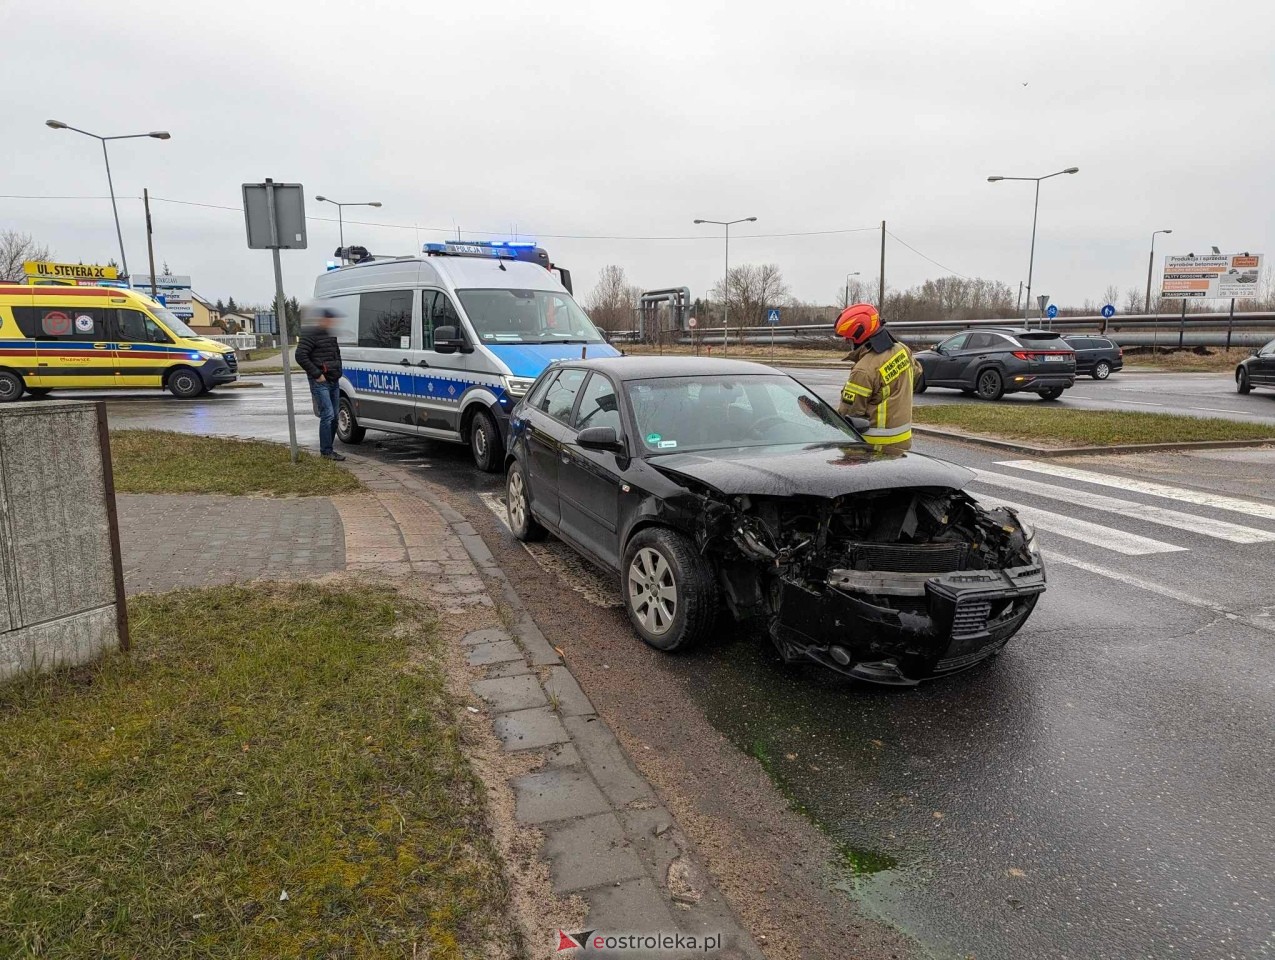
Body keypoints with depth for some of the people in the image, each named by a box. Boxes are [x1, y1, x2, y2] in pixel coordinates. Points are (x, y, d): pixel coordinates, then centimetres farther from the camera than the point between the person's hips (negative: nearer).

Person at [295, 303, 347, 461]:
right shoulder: (310, 334, -10)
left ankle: (327, 449, 16)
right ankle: (326, 450, -8)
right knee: (328, 415, -13)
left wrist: (338, 372, 17)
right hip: (320, 383, -9)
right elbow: (300, 355, -18)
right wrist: (317, 374, -18)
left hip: (334, 381, 9)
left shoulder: (331, 335, 17)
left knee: (334, 416, 8)